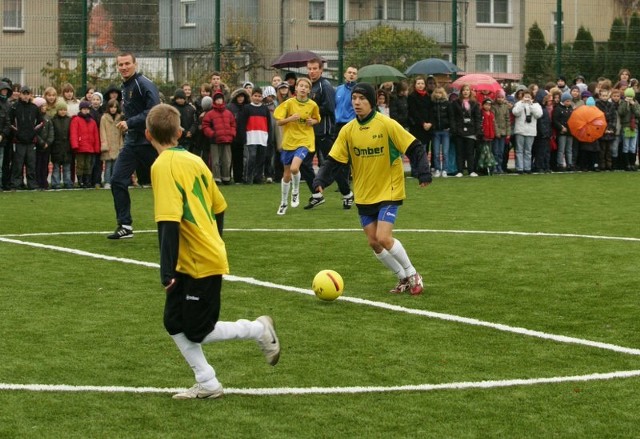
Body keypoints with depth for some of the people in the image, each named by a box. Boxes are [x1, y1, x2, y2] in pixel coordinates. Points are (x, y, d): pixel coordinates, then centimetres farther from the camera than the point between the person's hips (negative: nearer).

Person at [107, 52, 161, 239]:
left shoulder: (144, 84, -14)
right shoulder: (125, 86, 14)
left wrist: (130, 123, -24)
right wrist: (126, 125, 9)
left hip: (149, 142, -8)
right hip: (132, 141, 8)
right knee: (117, 181, -1)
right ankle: (125, 226, 4)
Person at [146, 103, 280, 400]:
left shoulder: (164, 166, -18)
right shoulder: (193, 160, 7)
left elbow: (169, 222, -26)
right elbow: (218, 208, 15)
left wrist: (167, 271, -26)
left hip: (202, 263, -9)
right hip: (203, 257, 9)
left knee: (197, 332, 4)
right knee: (174, 323, 12)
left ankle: (259, 330, 15)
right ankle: (207, 384, 16)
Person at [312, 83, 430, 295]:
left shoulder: (387, 125, -13)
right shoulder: (348, 130, -1)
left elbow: (414, 148, -12)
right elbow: (333, 159, 0)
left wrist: (423, 171, -24)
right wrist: (320, 178, -16)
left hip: (388, 192, -5)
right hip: (364, 196, 5)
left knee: (383, 238, -17)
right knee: (374, 243, 5)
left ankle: (412, 275, 4)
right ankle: (404, 279, 22)